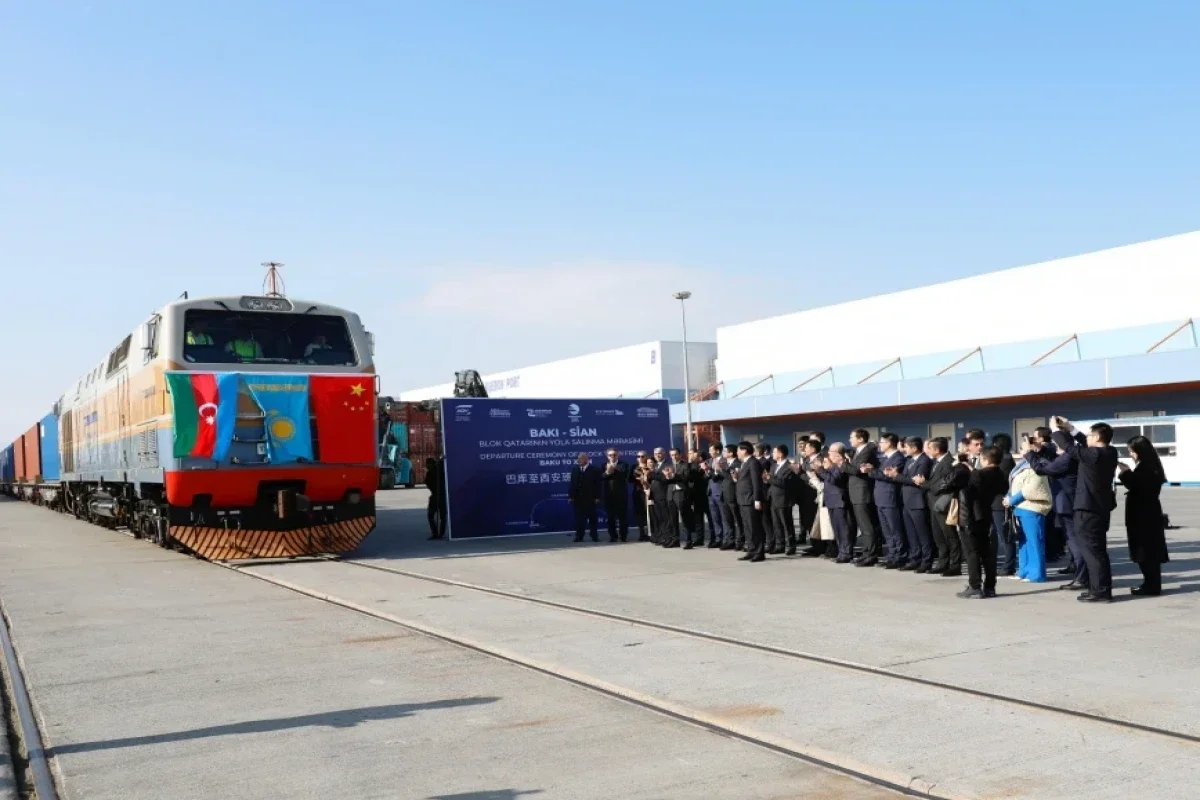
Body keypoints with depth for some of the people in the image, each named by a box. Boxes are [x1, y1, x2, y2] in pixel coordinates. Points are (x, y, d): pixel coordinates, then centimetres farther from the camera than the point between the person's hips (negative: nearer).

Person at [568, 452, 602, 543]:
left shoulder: (594, 469, -1)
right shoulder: (574, 469, 9)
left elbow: (597, 484, -3)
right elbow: (572, 483, 6)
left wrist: (597, 497, -9)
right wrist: (570, 496, 0)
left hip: (590, 498, -3)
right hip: (578, 497, 3)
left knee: (592, 517, 3)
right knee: (579, 518, 3)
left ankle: (594, 536, 10)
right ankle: (579, 536, 8)